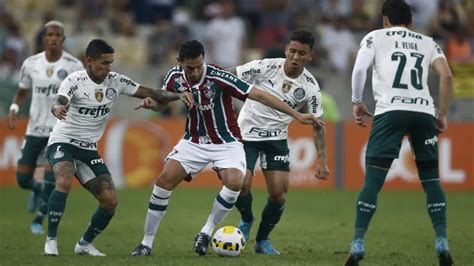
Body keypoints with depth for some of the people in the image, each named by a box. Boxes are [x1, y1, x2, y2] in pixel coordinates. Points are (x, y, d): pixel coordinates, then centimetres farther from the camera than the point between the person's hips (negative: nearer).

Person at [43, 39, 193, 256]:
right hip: (63, 142, -5)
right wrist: (58, 109, -60)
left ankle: (84, 244, 16)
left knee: (110, 201, -5)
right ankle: (51, 239, -21)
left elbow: (150, 94, -2)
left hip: (89, 149, 5)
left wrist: (178, 96, -18)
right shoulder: (75, 80, -17)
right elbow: (58, 103, -35)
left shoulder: (116, 81, -2)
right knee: (64, 182, -34)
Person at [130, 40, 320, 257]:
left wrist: (296, 115, -27)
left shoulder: (217, 77, -25)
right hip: (194, 141, 3)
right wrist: (151, 103, -14)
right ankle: (147, 243, 0)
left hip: (226, 142, -3)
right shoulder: (175, 77, -9)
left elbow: (259, 95, -25)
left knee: (234, 182, -29)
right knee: (164, 181, -12)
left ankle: (206, 232, -8)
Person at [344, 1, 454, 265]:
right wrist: (443, 114, 13)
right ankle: (442, 244, 0)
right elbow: (446, 76, 6)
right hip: (424, 112, 2)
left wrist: (357, 103, 11)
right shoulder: (428, 43, 22)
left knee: (373, 181, -1)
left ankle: (358, 245, -9)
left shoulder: (376, 37, 16)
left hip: (390, 111, -2)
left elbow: (359, 70, 0)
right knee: (431, 180, 11)